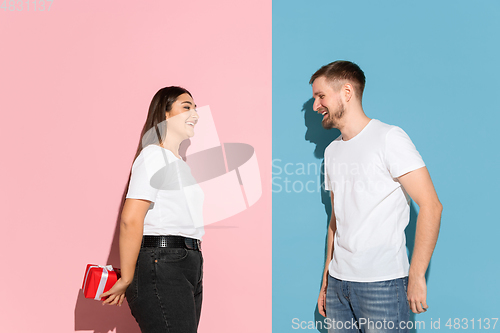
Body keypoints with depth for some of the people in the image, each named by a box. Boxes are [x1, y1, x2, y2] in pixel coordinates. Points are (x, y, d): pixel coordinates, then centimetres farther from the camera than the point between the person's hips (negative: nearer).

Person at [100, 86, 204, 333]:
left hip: (188, 267, 9)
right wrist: (126, 279, -14)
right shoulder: (153, 155, -7)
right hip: (161, 266, -9)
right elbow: (130, 220, -16)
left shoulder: (179, 163, 23)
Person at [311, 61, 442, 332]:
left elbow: (430, 205, -13)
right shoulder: (332, 151, 15)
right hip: (338, 281, 6)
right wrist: (326, 279, 16)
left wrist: (416, 275, -16)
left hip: (382, 282, -6)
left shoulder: (388, 138, -7)